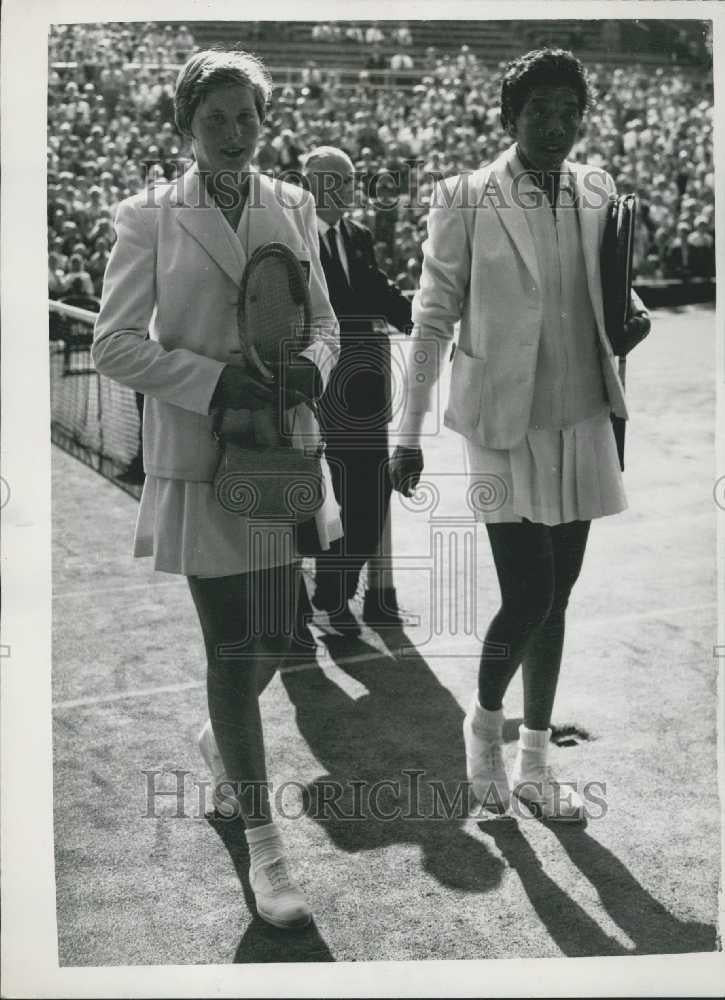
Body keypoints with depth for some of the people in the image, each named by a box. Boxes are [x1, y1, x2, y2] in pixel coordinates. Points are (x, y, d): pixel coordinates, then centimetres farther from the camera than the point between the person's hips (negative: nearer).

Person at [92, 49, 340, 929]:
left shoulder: (292, 207, 7)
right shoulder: (148, 217, -3)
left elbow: (325, 321, 13)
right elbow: (114, 343, -7)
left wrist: (311, 367, -10)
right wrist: (216, 381, -17)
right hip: (197, 454, -3)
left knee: (273, 641, 9)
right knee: (232, 650, 2)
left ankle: (220, 739, 45)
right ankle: (262, 843, 16)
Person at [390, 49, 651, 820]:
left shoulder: (598, 192, 5)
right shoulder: (466, 200, -8)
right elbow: (433, 319, -5)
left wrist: (630, 311, 1)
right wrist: (409, 433, -5)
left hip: (581, 424, 5)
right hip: (506, 427, -4)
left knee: (554, 598, 11)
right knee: (527, 598, -7)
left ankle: (533, 764, 26)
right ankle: (485, 719, 25)